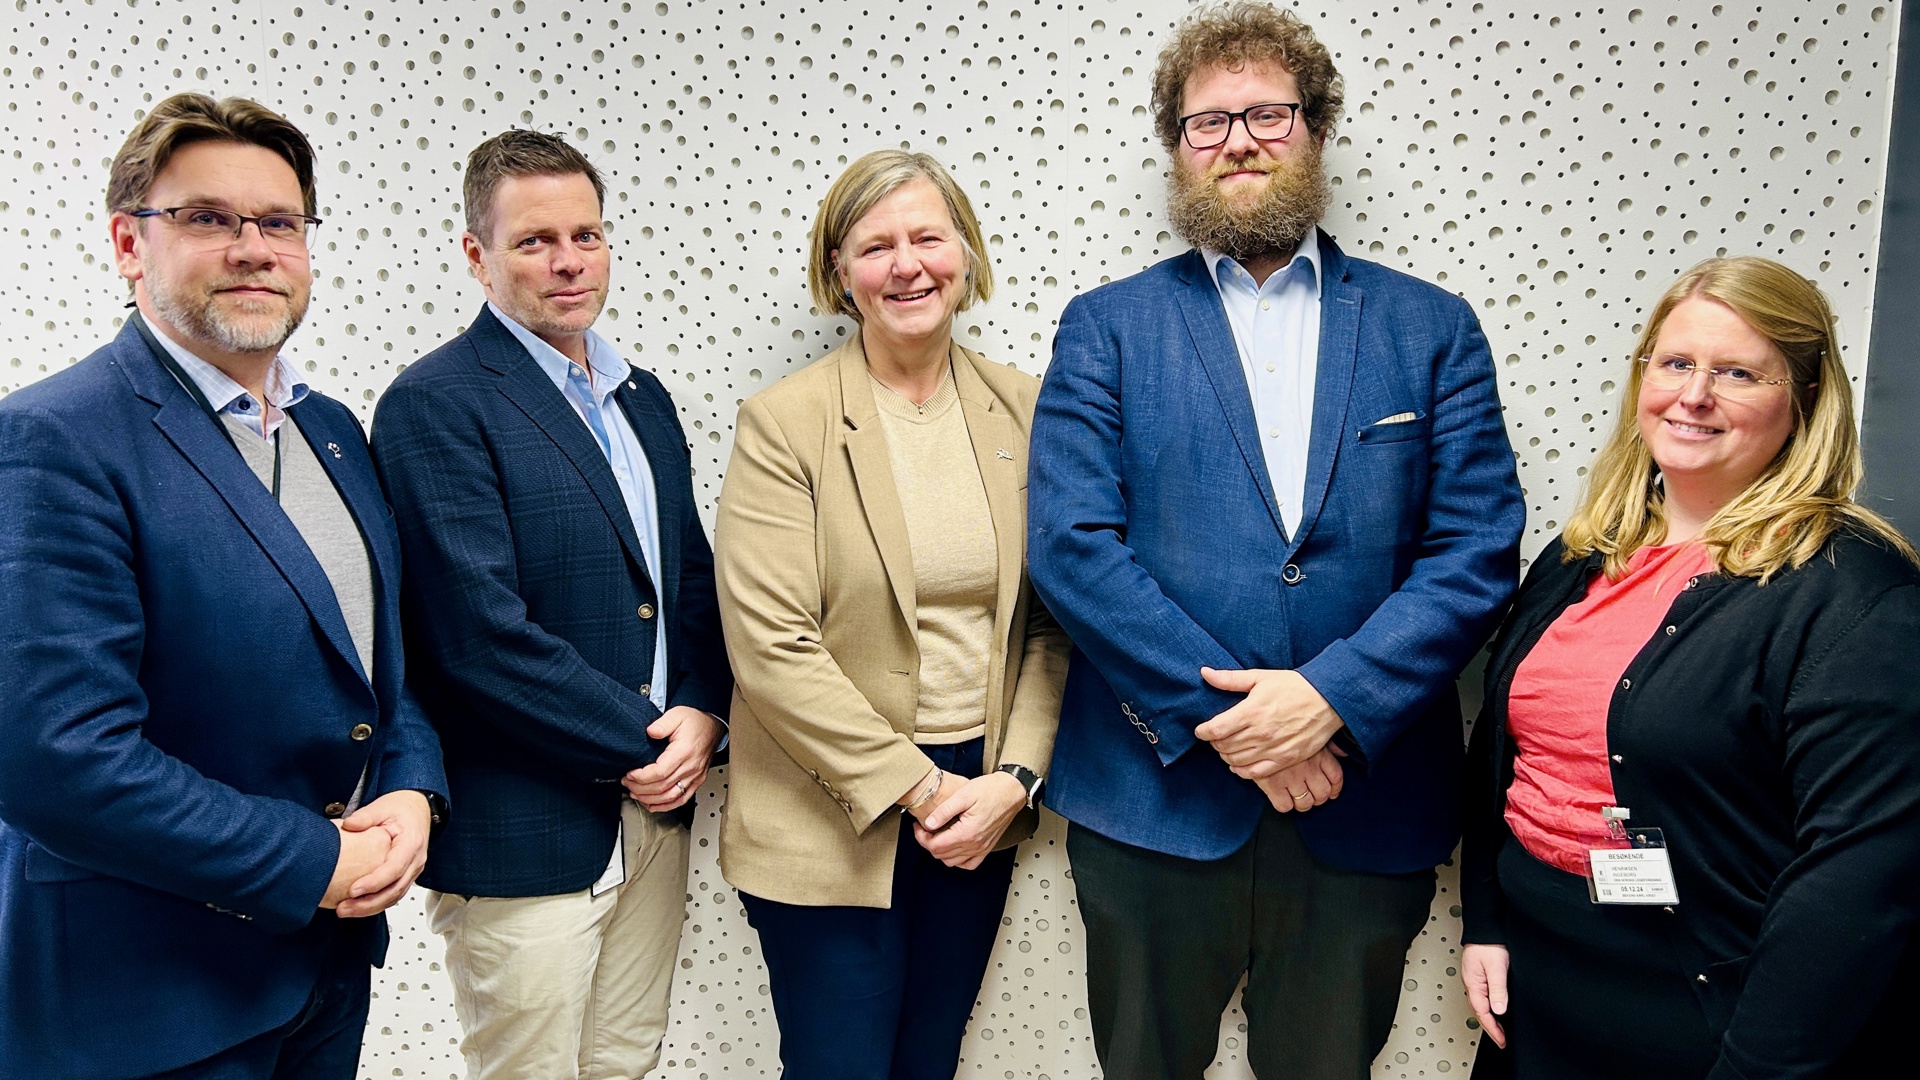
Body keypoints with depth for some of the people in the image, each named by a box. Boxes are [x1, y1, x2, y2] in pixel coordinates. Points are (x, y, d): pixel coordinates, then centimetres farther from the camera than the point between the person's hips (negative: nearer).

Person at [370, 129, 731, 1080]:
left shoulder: (642, 399, 11)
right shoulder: (434, 405, -13)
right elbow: (480, 634, -20)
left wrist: (702, 717, -3)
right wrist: (644, 740, -13)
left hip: (654, 811, 7)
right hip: (524, 835, -7)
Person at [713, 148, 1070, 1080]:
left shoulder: (1022, 409, 2)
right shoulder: (783, 423, -10)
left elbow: (1050, 621, 2)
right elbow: (771, 646, -15)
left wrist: (1012, 778, -8)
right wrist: (917, 787, -15)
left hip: (984, 804, 4)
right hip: (832, 821, -3)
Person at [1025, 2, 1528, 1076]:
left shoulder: (1432, 329, 5)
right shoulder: (1107, 327, 2)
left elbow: (1479, 550, -2)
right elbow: (1071, 543, -8)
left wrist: (1334, 697, -16)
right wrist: (1223, 717, -15)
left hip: (1366, 809, 1)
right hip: (1154, 795, 0)